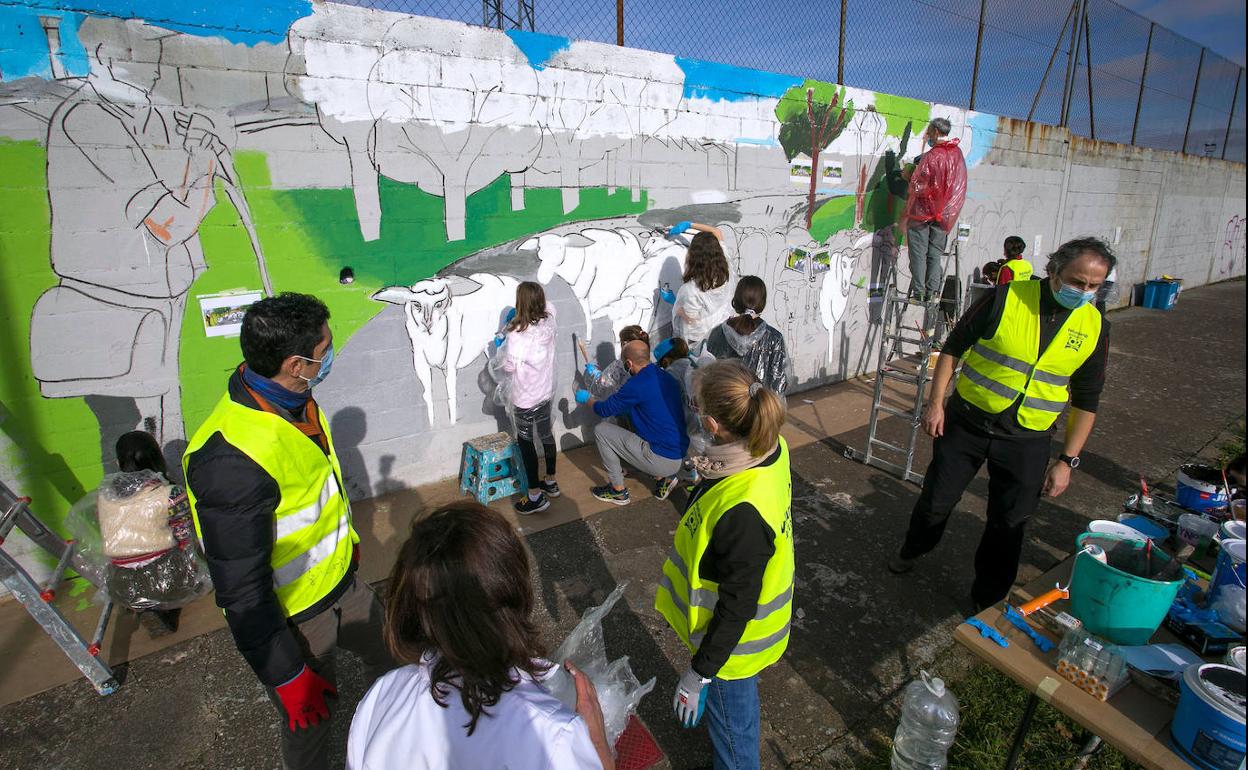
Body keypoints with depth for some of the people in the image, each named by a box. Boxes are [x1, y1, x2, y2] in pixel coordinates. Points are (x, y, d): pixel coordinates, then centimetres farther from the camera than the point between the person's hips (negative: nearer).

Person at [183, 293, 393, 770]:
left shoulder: (292, 399, -9)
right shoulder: (232, 461, -37)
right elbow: (242, 592, -29)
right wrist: (287, 676, -19)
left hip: (340, 581, 8)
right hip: (291, 619, -8)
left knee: (386, 651, 29)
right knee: (311, 723, 16)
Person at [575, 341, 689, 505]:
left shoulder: (637, 384, -17)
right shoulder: (668, 378, 7)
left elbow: (604, 410, -4)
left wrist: (587, 398, 18)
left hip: (661, 460, -8)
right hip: (681, 458, 8)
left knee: (601, 430, 1)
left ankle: (618, 491, 13)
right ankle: (663, 477, 19)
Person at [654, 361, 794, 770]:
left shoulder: (742, 512, -42)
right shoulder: (770, 448, -20)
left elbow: (736, 607, -28)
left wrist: (699, 674, -18)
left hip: (735, 639, -8)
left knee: (732, 721, 22)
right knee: (740, 704, 35)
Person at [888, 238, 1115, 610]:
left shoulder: (1095, 328, -2)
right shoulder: (1005, 298, -11)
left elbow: (1085, 401, 4)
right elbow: (954, 346, -3)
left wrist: (1067, 460, 1)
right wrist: (936, 402, -8)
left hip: (1027, 441, 2)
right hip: (967, 422, -2)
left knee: (1008, 524, 11)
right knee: (936, 499, 11)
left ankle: (987, 600, 33)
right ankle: (912, 551, 41)